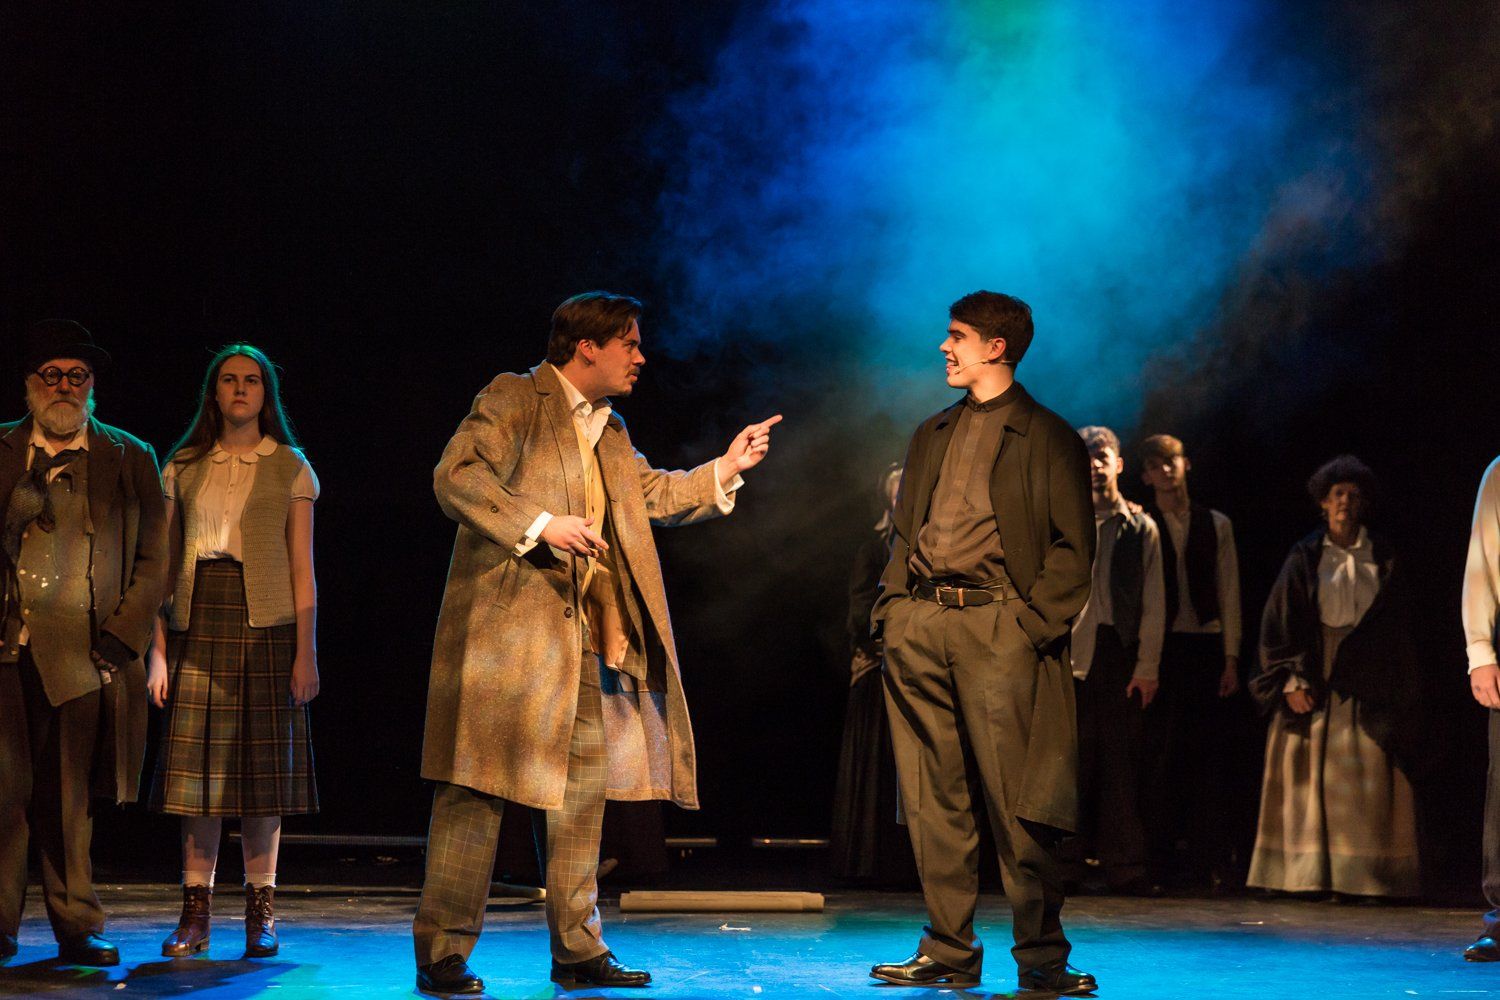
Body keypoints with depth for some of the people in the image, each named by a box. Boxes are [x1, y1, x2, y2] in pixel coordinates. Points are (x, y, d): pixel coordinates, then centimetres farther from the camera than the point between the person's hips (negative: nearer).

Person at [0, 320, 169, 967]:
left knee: (69, 797, 1)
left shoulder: (130, 460, 13)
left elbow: (153, 560, 10)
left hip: (83, 652, 0)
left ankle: (76, 927, 9)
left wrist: (123, 637, 1)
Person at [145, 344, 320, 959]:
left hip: (265, 624, -1)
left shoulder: (289, 468, 7)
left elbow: (302, 568, 3)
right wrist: (158, 648, 1)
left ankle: (260, 914, 5)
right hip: (197, 623, 2)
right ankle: (196, 913, 3)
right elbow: (164, 562, 9)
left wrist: (306, 652, -4)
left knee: (262, 765, -1)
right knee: (198, 765, -1)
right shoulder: (184, 468, 11)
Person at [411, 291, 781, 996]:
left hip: (584, 641, 8)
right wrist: (541, 524, -24)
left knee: (584, 791, 8)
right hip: (507, 625, -8)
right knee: (478, 785, -8)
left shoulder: (609, 429, 22)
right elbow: (456, 476, -16)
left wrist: (724, 469, 16)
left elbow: (653, 494, 27)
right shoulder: (514, 398, -4)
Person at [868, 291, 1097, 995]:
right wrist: (892, 607, 9)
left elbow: (1073, 548, -2)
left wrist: (1035, 622, -12)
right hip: (919, 627, 6)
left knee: (1012, 799, -8)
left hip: (998, 627, -6)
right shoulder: (933, 435, 21)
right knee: (933, 799, 5)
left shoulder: (1048, 438, 3)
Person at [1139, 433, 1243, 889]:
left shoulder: (1216, 525, 10)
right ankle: (1163, 856, 6)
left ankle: (1208, 860, 6)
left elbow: (1229, 593, 8)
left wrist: (1231, 658, 1)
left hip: (1206, 646, 1)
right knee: (1162, 755, -1)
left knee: (1208, 757, 1)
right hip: (1161, 647, -1)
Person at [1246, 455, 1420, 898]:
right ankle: (1311, 875, 0)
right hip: (1313, 679, -1)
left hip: (1367, 688, 1)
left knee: (1369, 778, -4)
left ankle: (1360, 876, -1)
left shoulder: (1382, 559, 8)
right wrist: (1290, 681, -10)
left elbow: (1397, 629, 9)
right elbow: (1278, 621, 0)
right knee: (1311, 781, -2)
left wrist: (1398, 692, 1)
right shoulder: (1305, 557, 3)